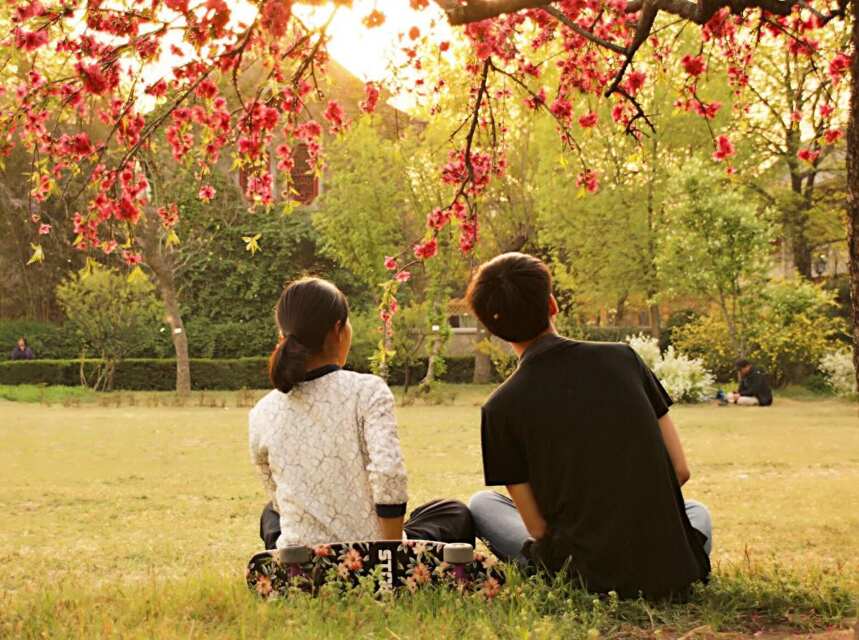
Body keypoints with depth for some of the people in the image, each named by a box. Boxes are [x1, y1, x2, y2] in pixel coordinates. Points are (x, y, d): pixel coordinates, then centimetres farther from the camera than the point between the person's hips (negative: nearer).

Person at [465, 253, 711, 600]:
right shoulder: (622, 358, 1)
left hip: (592, 577, -2)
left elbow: (538, 528, -4)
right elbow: (680, 470, 4)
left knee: (482, 504, 20)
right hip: (672, 572, 3)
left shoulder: (502, 408, -7)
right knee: (697, 511, 39)